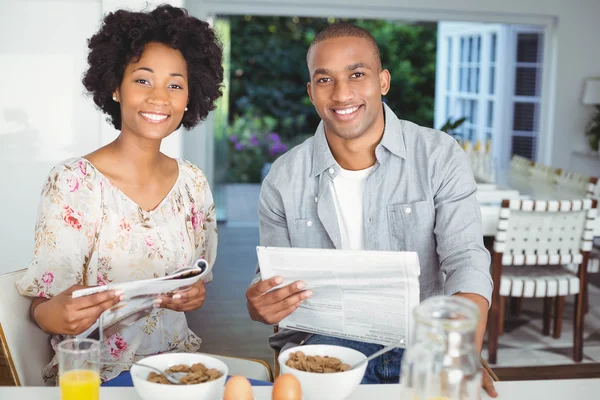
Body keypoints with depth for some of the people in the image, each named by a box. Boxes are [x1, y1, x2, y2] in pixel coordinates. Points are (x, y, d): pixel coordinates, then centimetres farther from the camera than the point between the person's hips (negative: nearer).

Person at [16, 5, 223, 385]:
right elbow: (42, 308, -9)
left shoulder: (193, 182, 3)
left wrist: (194, 296, -7)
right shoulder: (72, 181, -12)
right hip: (96, 373, -4)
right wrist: (57, 315, -31)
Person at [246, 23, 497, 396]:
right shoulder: (284, 180, 2)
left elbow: (466, 263, -10)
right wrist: (259, 306, -19)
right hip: (322, 343, -1)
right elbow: (274, 283, 8)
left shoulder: (440, 156, -2)